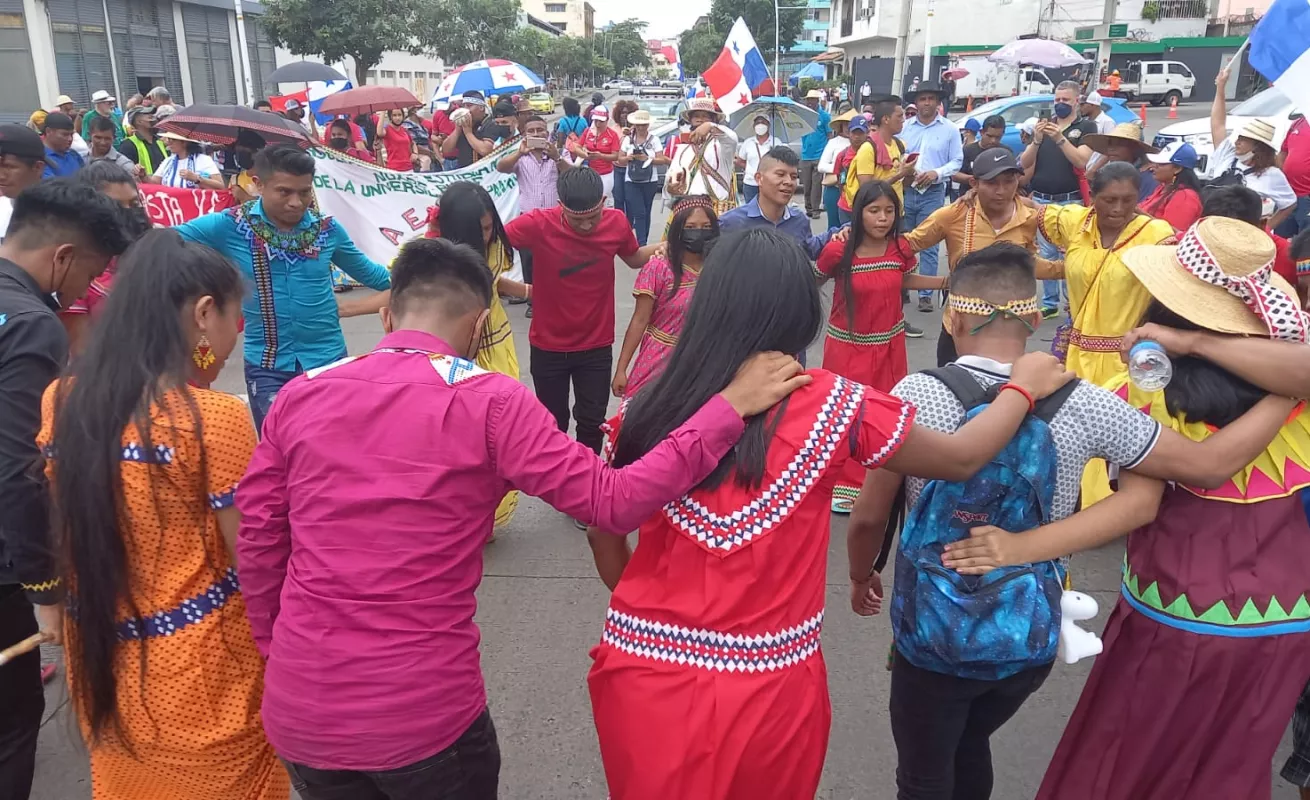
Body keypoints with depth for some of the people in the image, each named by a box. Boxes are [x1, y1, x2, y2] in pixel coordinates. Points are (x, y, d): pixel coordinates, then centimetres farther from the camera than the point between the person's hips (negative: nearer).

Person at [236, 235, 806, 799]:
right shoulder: (488, 401, -13)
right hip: (424, 716, -3)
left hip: (298, 712, 4)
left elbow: (257, 546, 5)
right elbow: (613, 500, -15)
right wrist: (729, 407, -10)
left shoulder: (298, 396, -1)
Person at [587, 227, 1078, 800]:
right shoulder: (831, 406, -12)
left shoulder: (649, 409, -8)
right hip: (768, 689, 0)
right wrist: (1024, 386, 21)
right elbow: (961, 459, 4)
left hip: (644, 675, 0)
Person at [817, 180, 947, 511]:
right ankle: (847, 485, 21)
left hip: (889, 345, 3)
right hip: (847, 347, -3)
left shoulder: (902, 249, -7)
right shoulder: (837, 250, -17)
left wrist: (947, 281, 7)